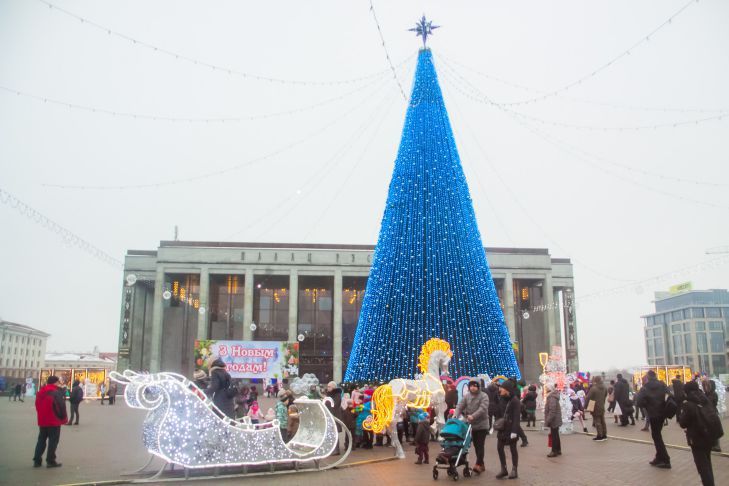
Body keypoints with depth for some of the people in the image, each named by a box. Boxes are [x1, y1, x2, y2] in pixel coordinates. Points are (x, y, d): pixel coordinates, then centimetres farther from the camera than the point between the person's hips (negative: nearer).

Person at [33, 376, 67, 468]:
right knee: (53, 441, 1)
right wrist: (64, 418, -2)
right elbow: (61, 407, -16)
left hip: (42, 421, 7)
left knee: (41, 440, 16)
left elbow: (37, 406, 16)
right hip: (54, 421, -7)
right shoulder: (57, 392, -15)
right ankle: (50, 461, 3)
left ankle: (37, 460, 16)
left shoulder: (40, 392, 10)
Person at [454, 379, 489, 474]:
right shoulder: (466, 396, 5)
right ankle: (481, 465, 20)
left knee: (480, 445, -10)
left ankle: (478, 464, -13)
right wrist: (456, 416, -21)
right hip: (472, 425, 5)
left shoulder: (484, 396, -9)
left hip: (482, 424, -5)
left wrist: (473, 416, -34)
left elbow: (483, 409, -22)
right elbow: (459, 406, -3)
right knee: (476, 445, 10)